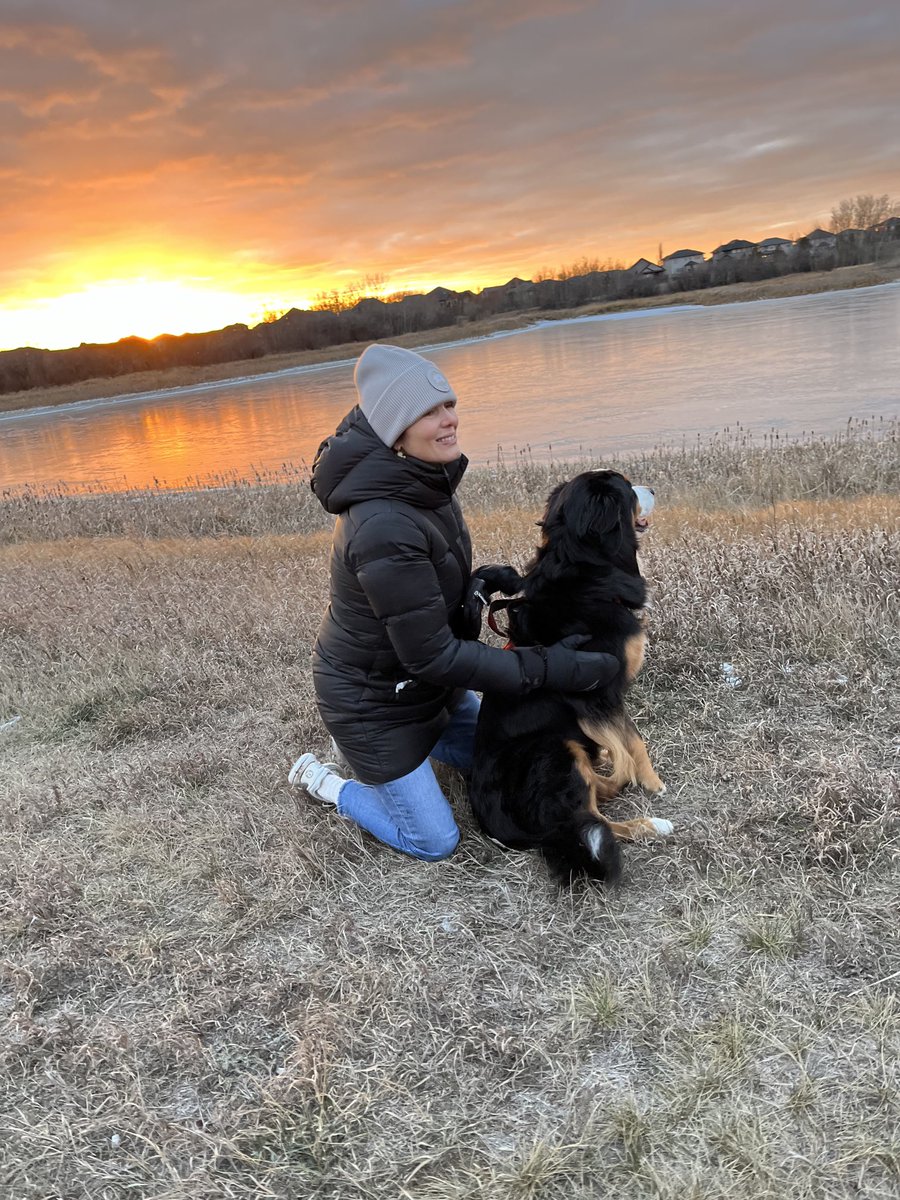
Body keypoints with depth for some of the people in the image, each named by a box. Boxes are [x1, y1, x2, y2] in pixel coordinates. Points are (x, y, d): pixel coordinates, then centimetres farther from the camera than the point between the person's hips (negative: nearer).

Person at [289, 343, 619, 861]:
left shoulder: (425, 482, -7)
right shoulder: (384, 527, -36)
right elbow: (433, 655, -30)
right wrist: (546, 669, -27)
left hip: (426, 682, 8)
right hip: (372, 699, -8)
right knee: (436, 842, 5)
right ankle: (323, 780, 21)